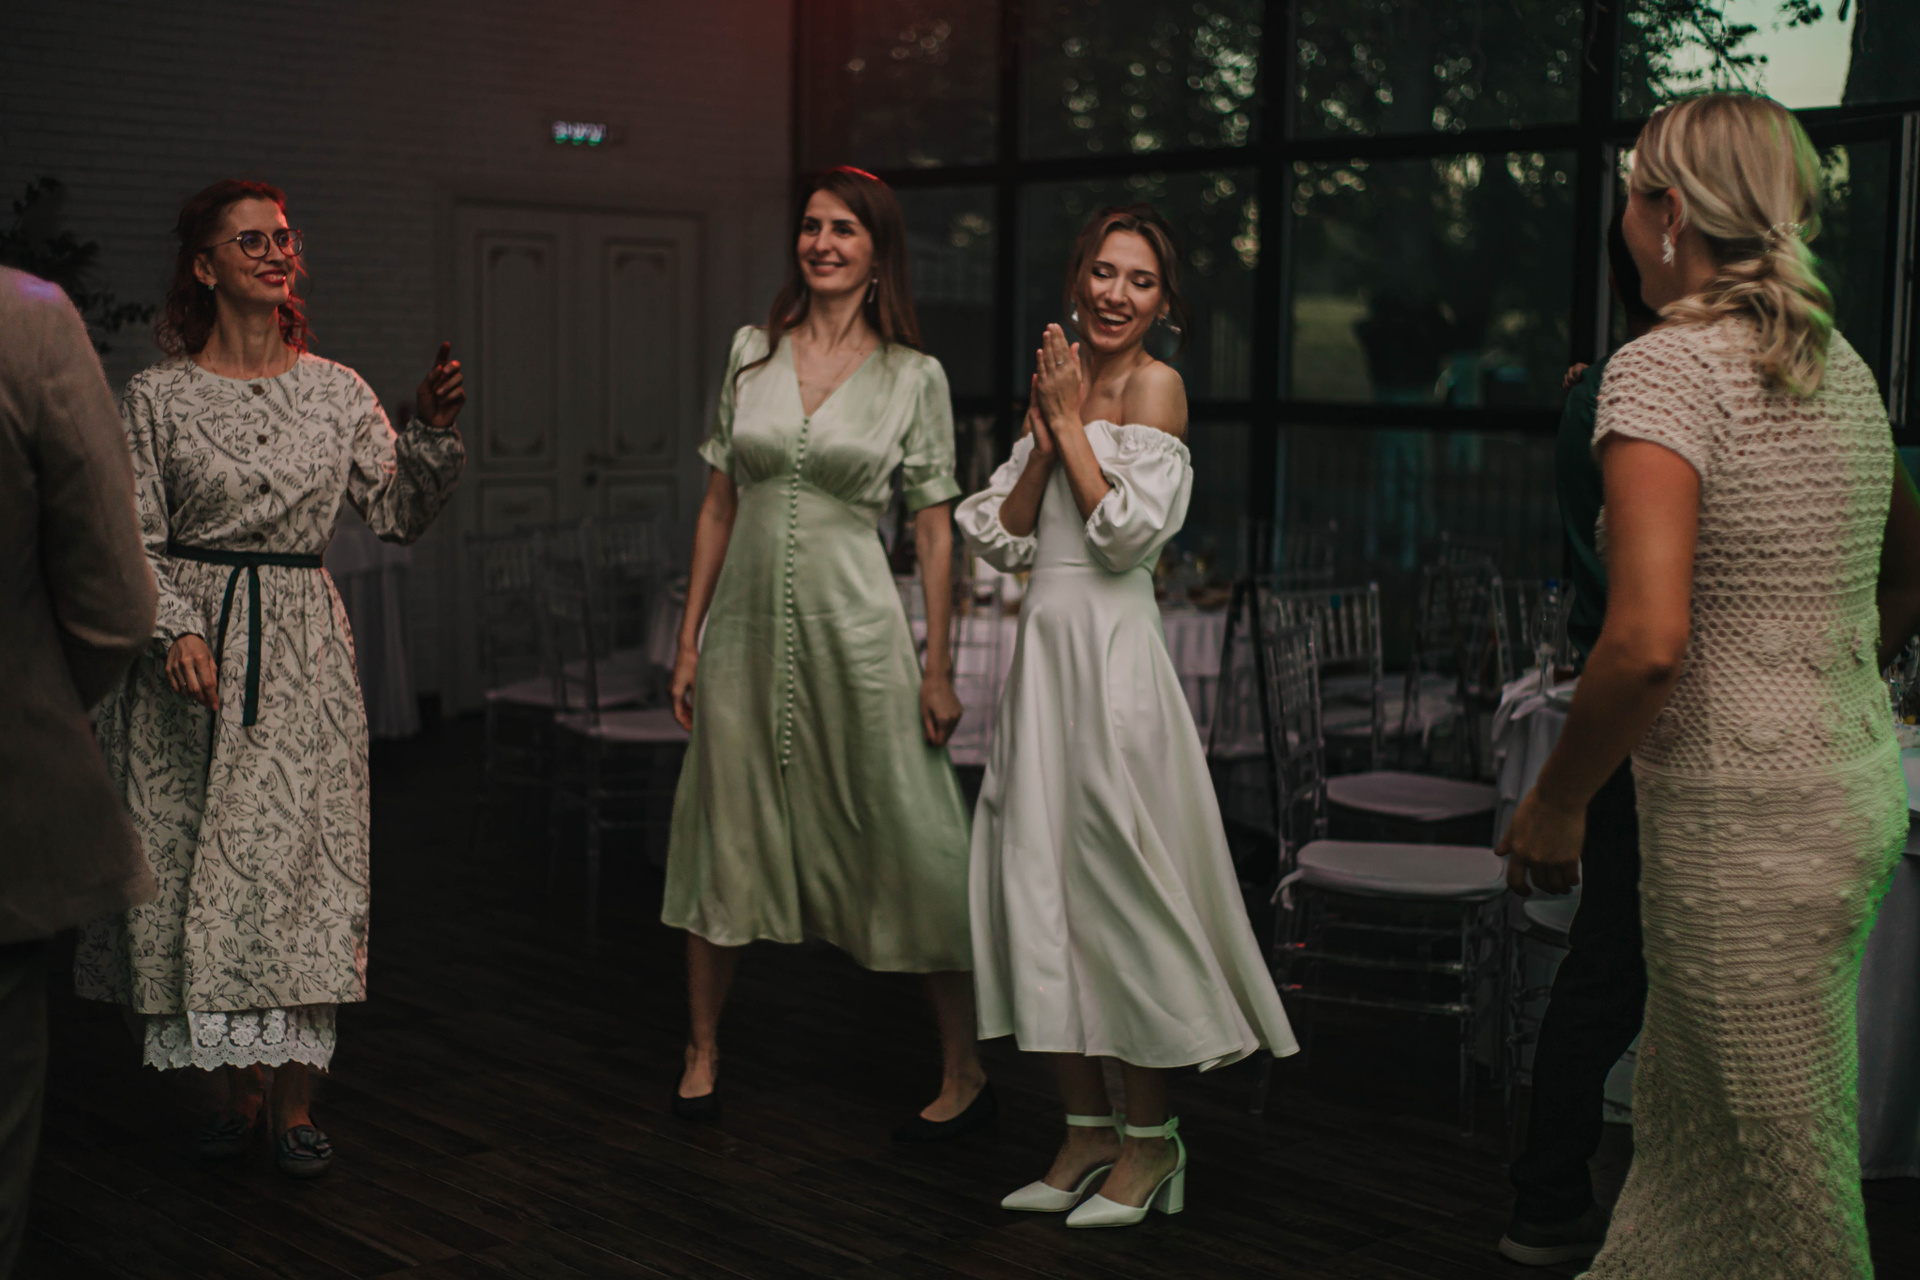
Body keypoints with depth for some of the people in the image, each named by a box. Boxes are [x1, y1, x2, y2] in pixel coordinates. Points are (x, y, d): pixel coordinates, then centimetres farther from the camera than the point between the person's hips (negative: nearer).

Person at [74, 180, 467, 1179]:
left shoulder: (336, 389, 8)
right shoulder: (156, 397, 1)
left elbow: (399, 515, 7)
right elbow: (136, 542, 0)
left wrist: (432, 431, -8)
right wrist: (179, 630, -15)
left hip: (303, 648, 1)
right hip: (193, 646, -1)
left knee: (299, 862, -2)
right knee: (195, 865, 2)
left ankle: (293, 1099, 8)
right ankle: (232, 1086, 17)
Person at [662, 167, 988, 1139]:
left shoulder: (914, 376, -1)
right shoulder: (752, 352, 6)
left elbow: (933, 525, 0)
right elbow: (719, 502, 10)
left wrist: (938, 667, -4)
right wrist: (689, 638, 7)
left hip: (854, 629, -3)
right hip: (749, 622, 3)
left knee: (907, 844, 1)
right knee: (725, 832, 11)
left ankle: (965, 1072, 14)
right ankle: (702, 1050, 28)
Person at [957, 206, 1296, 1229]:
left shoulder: (1154, 386, -5)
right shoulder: (1060, 384, 15)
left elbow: (1127, 530, -16)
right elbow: (1001, 538, 8)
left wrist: (1069, 422, -8)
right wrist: (1045, 432, -4)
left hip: (1112, 649, -7)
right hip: (1045, 644, 7)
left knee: (1116, 881, -3)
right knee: (1042, 877, 7)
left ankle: (1151, 1140, 11)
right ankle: (1087, 1127, 19)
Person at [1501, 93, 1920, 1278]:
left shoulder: (1667, 367, -16)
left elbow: (1648, 640, -25)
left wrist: (1554, 805, -13)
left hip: (1742, 825, -8)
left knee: (1786, 1170, 5)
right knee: (1685, 1116, 22)